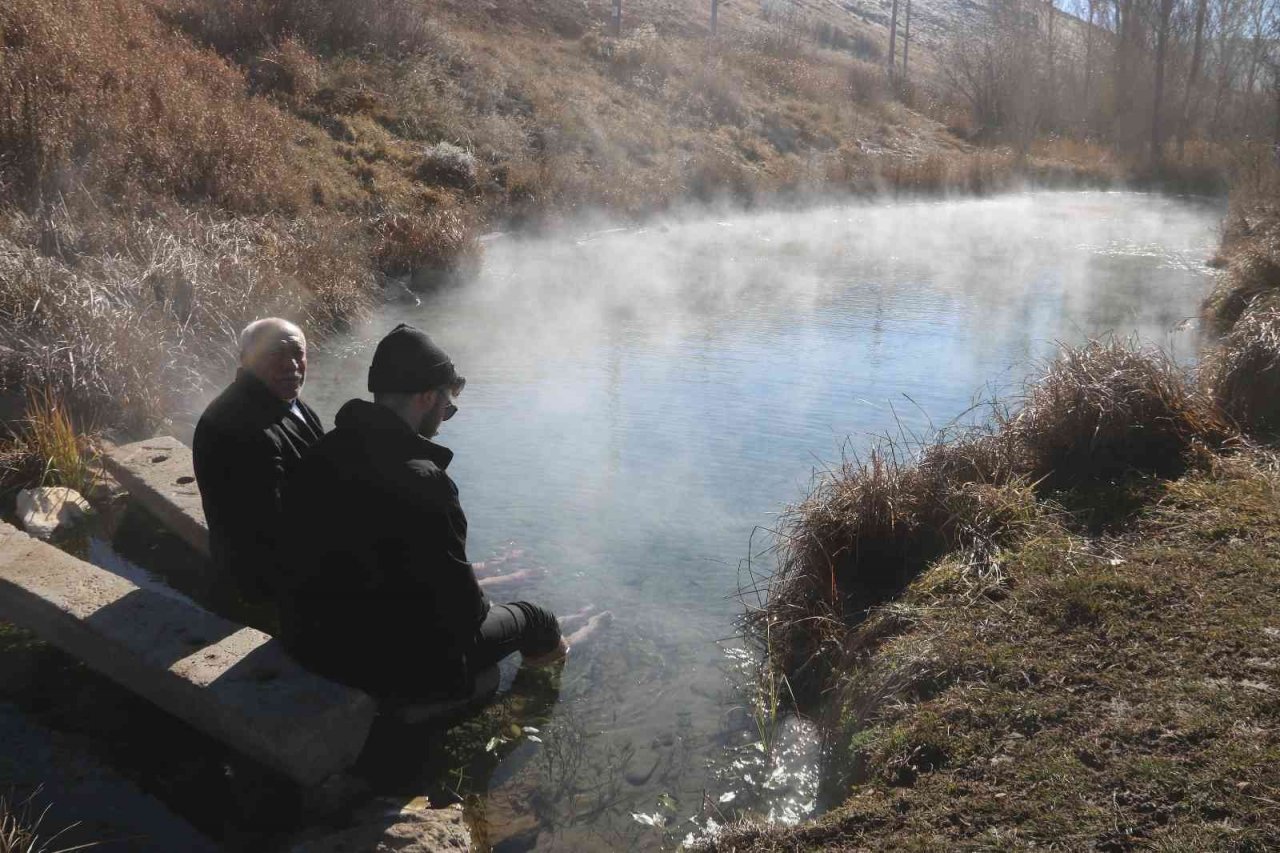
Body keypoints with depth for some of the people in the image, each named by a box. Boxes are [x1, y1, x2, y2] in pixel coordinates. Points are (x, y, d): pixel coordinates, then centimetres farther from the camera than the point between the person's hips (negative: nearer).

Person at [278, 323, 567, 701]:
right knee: (533, 618, 15)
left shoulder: (319, 455, -3)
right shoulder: (423, 482, -27)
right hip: (392, 663, -7)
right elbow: (462, 604, -20)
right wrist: (477, 606, 4)